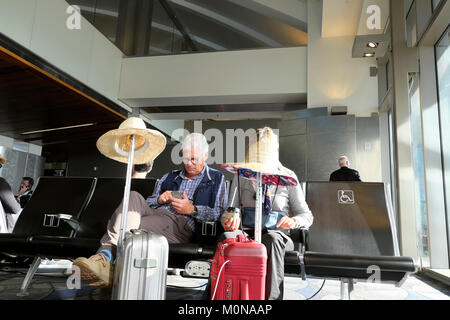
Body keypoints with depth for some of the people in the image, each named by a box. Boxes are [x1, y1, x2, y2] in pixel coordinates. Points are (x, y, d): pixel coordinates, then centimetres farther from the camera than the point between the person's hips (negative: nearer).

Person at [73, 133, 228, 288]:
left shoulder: (216, 179, 17)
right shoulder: (169, 177, 30)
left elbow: (219, 212, 5)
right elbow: (148, 202, 27)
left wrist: (192, 210, -8)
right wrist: (160, 199, 4)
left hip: (179, 224, -4)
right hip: (155, 214, 4)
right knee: (134, 197, -30)